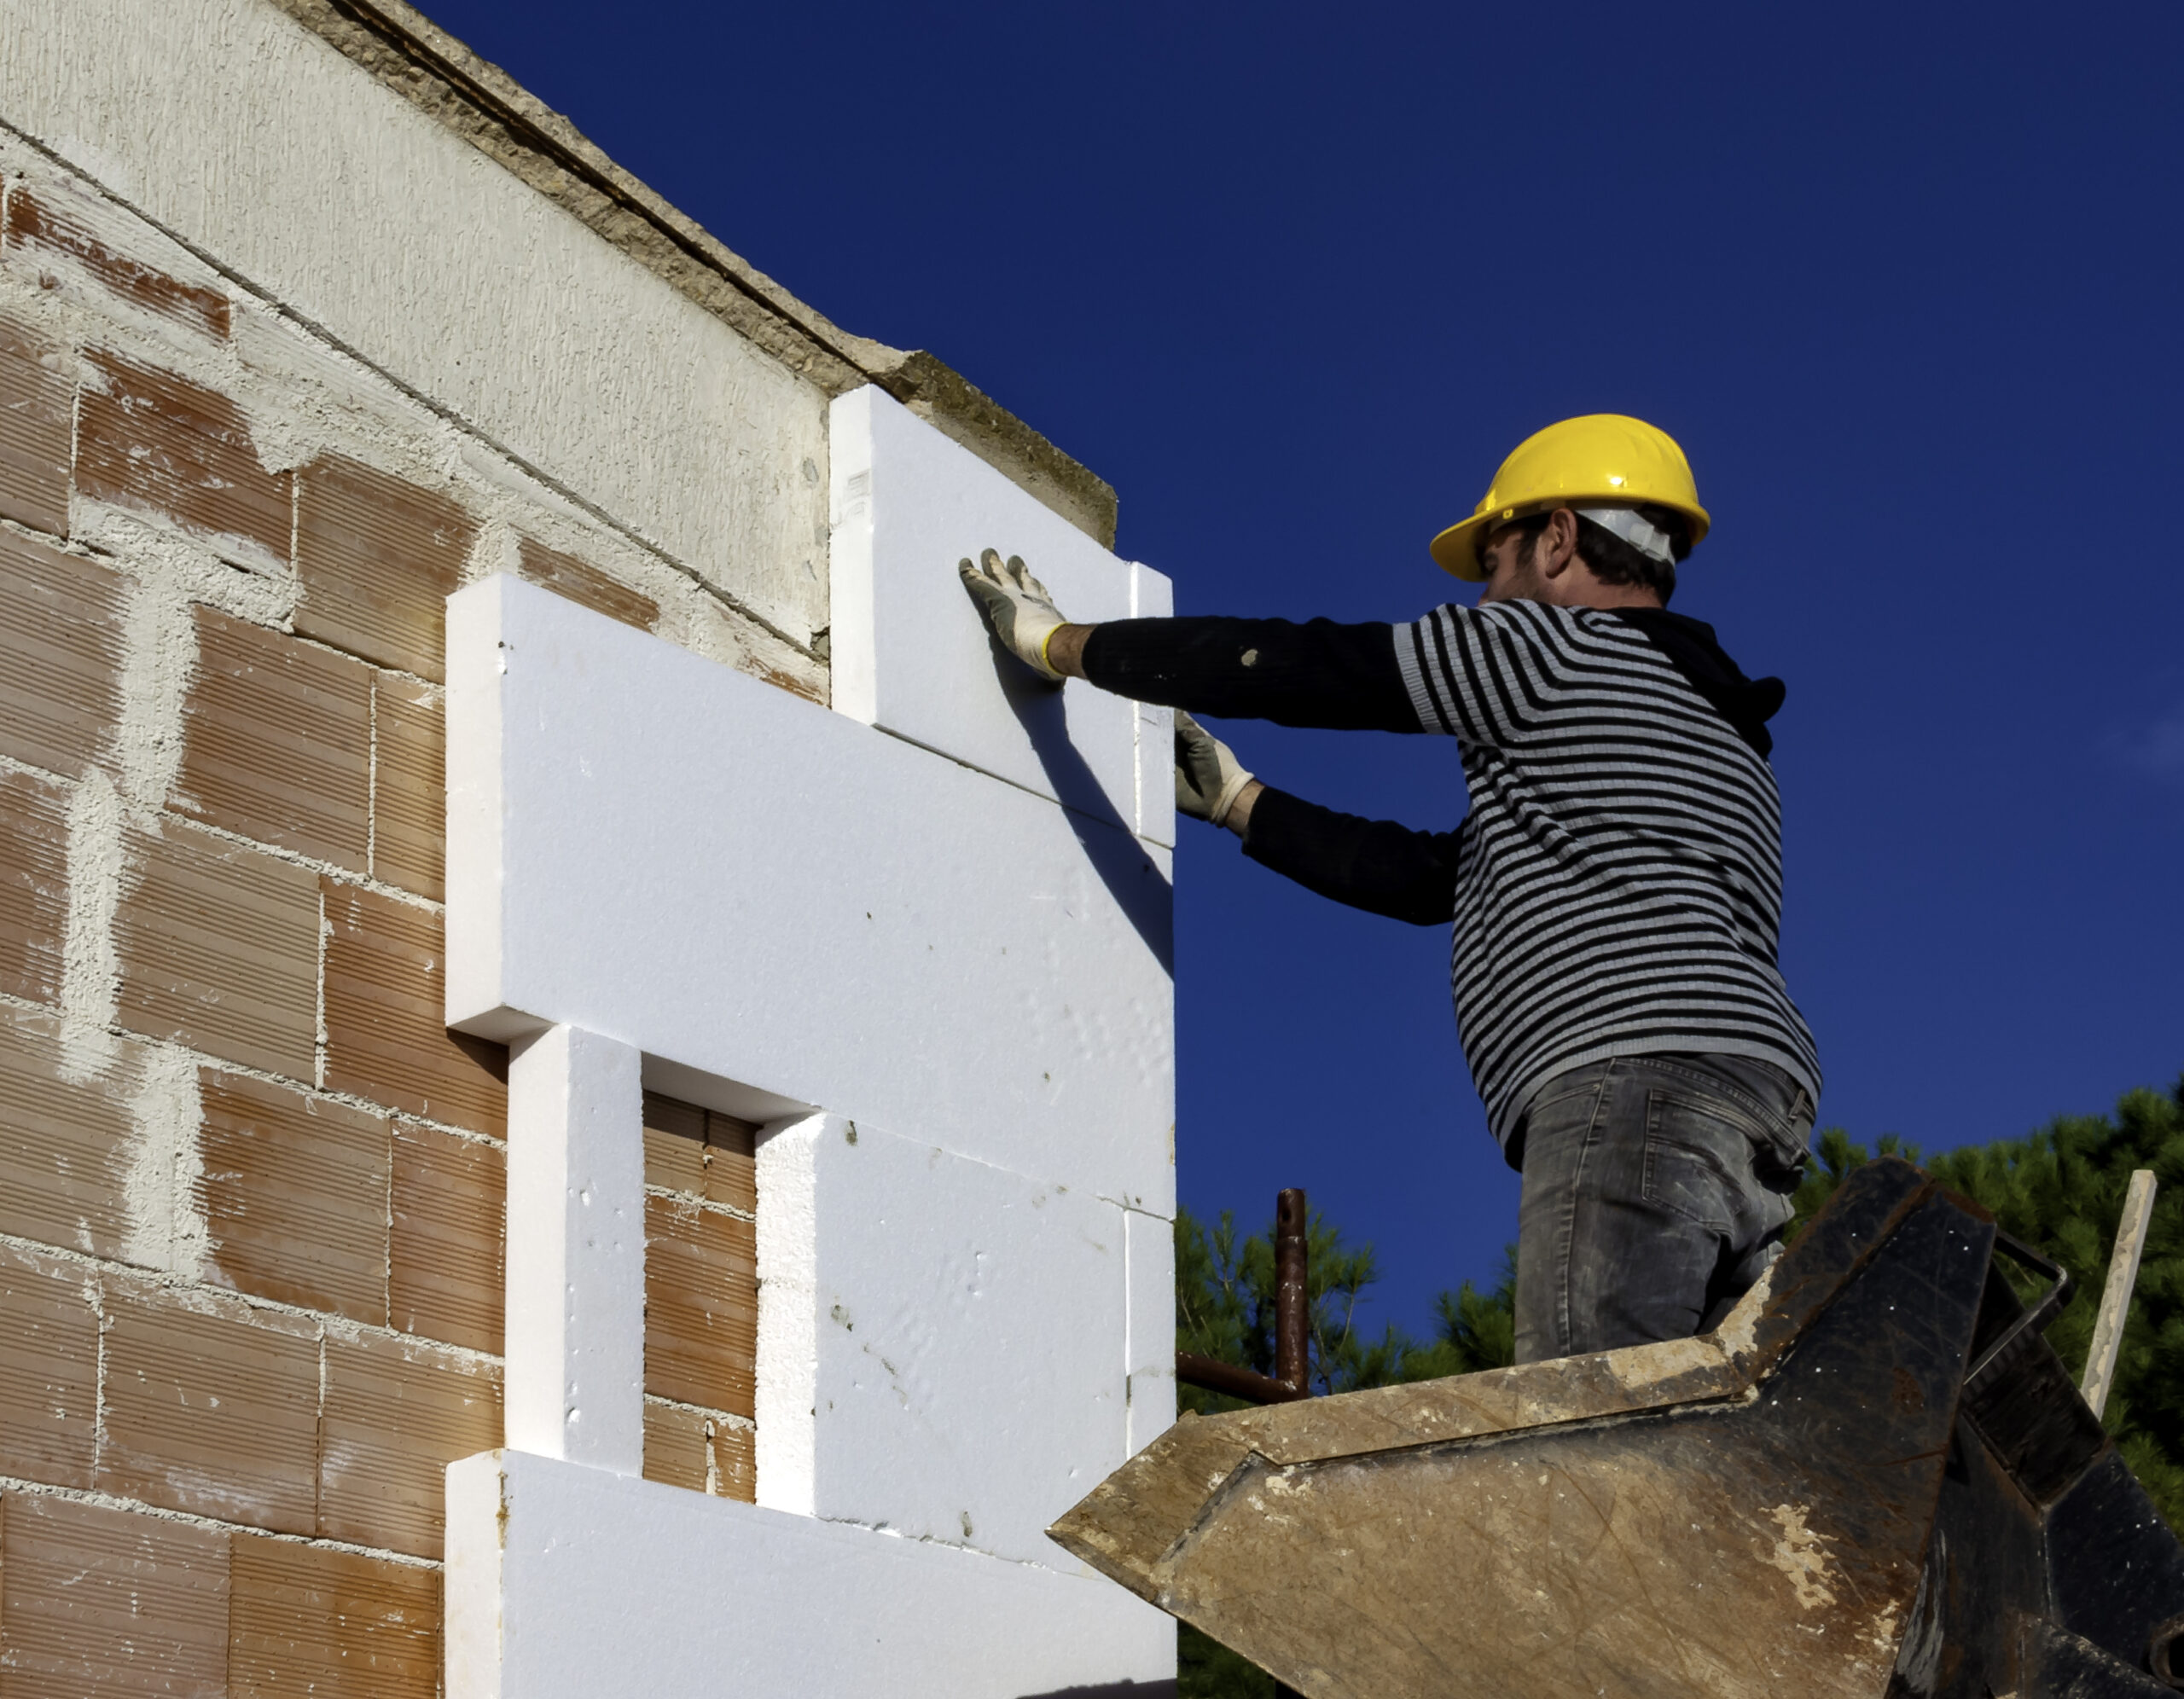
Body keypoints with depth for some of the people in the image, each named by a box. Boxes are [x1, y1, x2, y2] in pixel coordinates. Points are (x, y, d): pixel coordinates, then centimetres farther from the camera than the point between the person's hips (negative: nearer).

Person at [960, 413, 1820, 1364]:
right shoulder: (1706, 721, 36)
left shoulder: (1561, 644, 8)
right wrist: (1236, 802, 44)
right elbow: (1426, 876, 37)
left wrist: (1056, 643, 19)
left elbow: (1291, 668, 8)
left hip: (1635, 1080, -9)